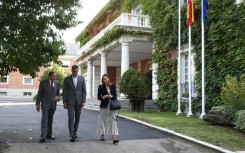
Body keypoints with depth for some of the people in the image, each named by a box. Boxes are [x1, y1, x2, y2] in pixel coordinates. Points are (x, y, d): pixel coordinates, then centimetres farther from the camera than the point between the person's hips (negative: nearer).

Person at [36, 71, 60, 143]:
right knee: (44, 119, -10)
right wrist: (37, 104, -6)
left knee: (50, 120, 11)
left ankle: (49, 134, 21)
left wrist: (58, 97, -9)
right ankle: (43, 136, -10)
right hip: (45, 104, -4)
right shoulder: (43, 83, -6)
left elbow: (58, 93, 14)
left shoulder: (57, 83, 5)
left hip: (53, 104, 4)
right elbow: (39, 94, -3)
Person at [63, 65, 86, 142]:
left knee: (77, 118, 9)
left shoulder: (82, 78, 3)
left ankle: (74, 132, 26)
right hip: (70, 101, -2)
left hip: (79, 101, 2)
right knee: (71, 118, -8)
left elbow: (84, 90, 3)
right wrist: (64, 102, -5)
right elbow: (64, 91, 0)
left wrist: (83, 101, -5)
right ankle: (71, 135, -6)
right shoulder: (67, 79, -1)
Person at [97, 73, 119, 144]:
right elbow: (99, 97, -1)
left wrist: (111, 96, -16)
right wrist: (103, 97, -18)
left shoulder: (113, 86, 4)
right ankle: (102, 135, 27)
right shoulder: (101, 87, 1)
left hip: (111, 106, 1)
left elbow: (115, 96, 4)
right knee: (103, 120, 8)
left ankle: (114, 138, -11)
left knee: (112, 120, -6)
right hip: (104, 106, 0)